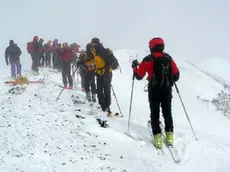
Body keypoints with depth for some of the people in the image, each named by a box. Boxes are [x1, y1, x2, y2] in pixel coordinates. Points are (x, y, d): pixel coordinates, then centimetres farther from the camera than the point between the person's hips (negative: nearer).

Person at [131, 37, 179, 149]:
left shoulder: (148, 60, -9)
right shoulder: (168, 58, 0)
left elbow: (139, 76, -4)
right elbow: (176, 75, 3)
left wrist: (134, 66, 14)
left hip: (154, 91, -2)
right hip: (167, 90, 3)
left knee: (155, 114, 7)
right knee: (167, 112, 15)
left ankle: (157, 137, 1)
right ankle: (169, 136, 17)